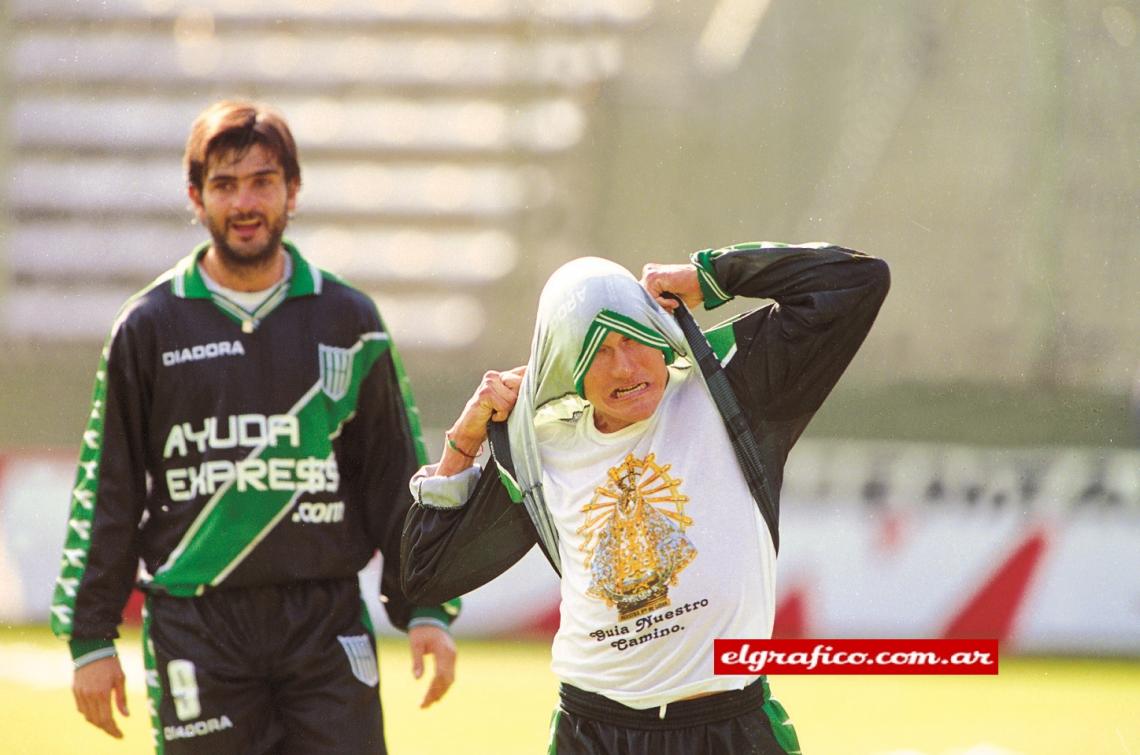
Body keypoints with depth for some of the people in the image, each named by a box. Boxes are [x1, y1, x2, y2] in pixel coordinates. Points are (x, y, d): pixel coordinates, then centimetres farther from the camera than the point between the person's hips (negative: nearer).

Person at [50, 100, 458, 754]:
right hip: (197, 627, -1)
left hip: (326, 620, 1)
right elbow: (106, 493, 6)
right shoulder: (151, 326, 5)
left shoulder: (347, 320, 9)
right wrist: (91, 638, 2)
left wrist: (427, 608, 4)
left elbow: (397, 475, 11)